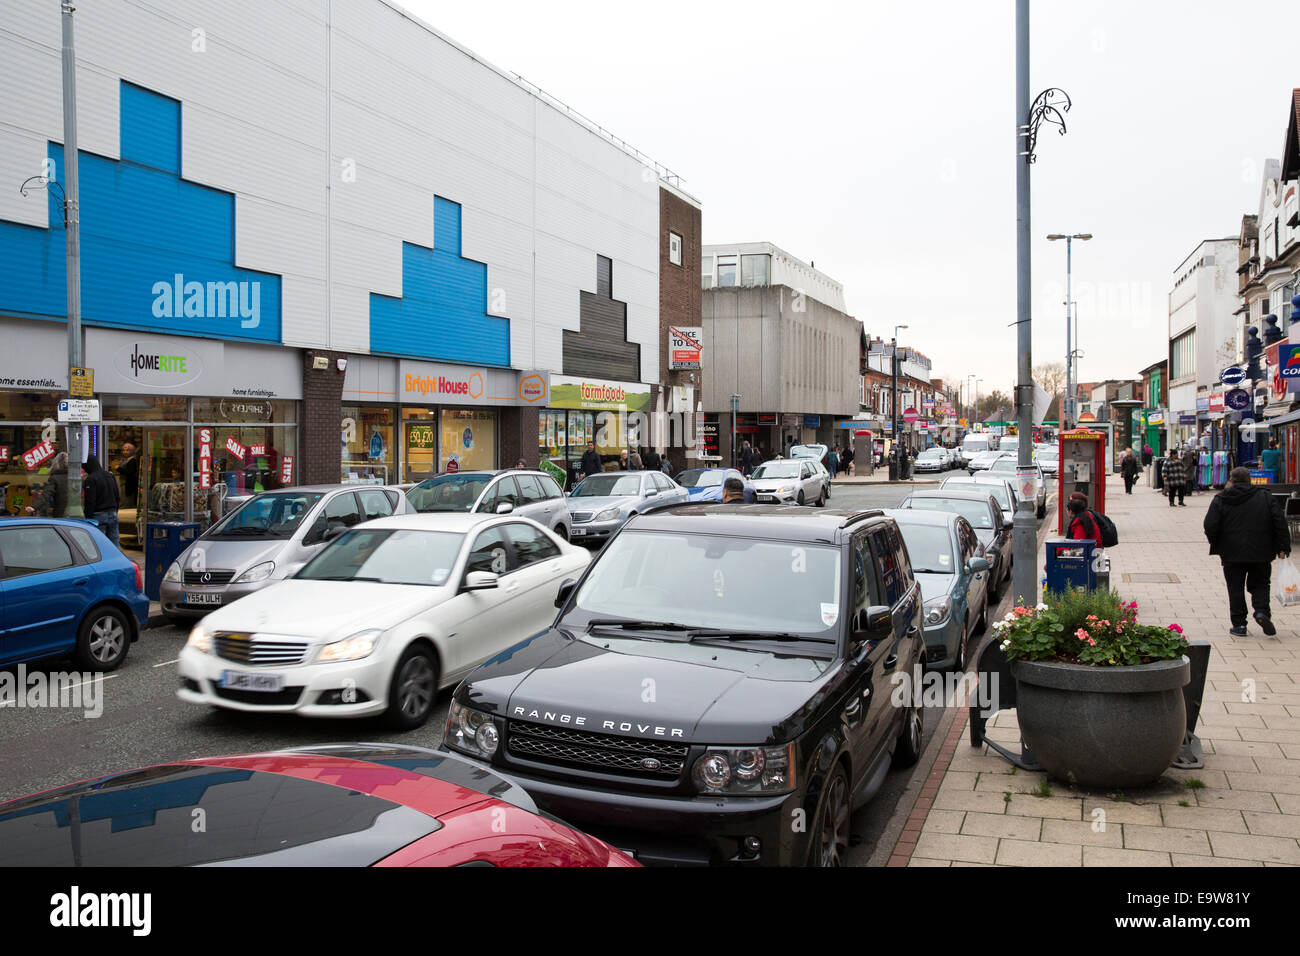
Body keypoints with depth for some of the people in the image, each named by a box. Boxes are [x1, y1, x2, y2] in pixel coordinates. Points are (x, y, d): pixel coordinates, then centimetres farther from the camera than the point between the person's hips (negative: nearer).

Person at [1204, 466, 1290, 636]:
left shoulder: (1220, 499, -1)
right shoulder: (1265, 496, 3)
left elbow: (1210, 526, -8)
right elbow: (1280, 522, -2)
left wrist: (1216, 545, 7)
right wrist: (1283, 547, 1)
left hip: (1232, 553, -1)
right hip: (1261, 553, 1)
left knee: (1235, 589, 7)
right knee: (1259, 584, 16)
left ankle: (1239, 624, 5)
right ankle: (1262, 611, -7)